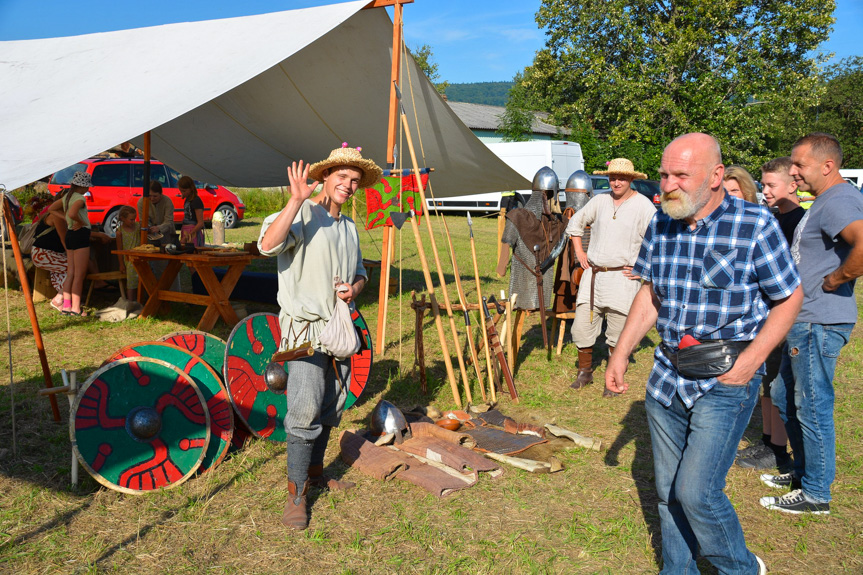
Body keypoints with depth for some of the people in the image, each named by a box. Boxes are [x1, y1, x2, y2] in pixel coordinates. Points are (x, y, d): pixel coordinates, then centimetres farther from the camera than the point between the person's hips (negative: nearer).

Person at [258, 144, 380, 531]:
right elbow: (268, 245, -27)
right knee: (305, 411, -9)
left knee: (331, 407, 15)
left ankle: (315, 473, 32)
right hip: (305, 328, -8)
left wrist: (353, 288, 2)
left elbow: (360, 271, 25)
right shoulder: (303, 215, -9)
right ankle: (295, 495, 3)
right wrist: (296, 200, -32)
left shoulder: (349, 227, 16)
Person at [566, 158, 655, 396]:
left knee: (617, 335, 4)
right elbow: (575, 222, 23)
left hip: (622, 278, -4)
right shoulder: (600, 200, 8)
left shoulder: (643, 206, -5)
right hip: (593, 274, 4)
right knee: (581, 327, 5)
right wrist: (579, 251, 14)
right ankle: (585, 372, 24)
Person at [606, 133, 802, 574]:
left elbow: (789, 299, -4)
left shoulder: (755, 225, -11)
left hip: (725, 380, -5)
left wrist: (750, 360, -15)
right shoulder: (660, 226, 4)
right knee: (669, 490, 14)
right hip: (667, 375, 5)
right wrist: (621, 351, 7)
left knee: (696, 491, -9)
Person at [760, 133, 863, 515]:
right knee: (784, 396, 20)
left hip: (820, 324, -11)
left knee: (812, 407, 1)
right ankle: (803, 470, 35)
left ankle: (815, 494, 16)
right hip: (805, 322, 11)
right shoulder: (825, 201, 15)